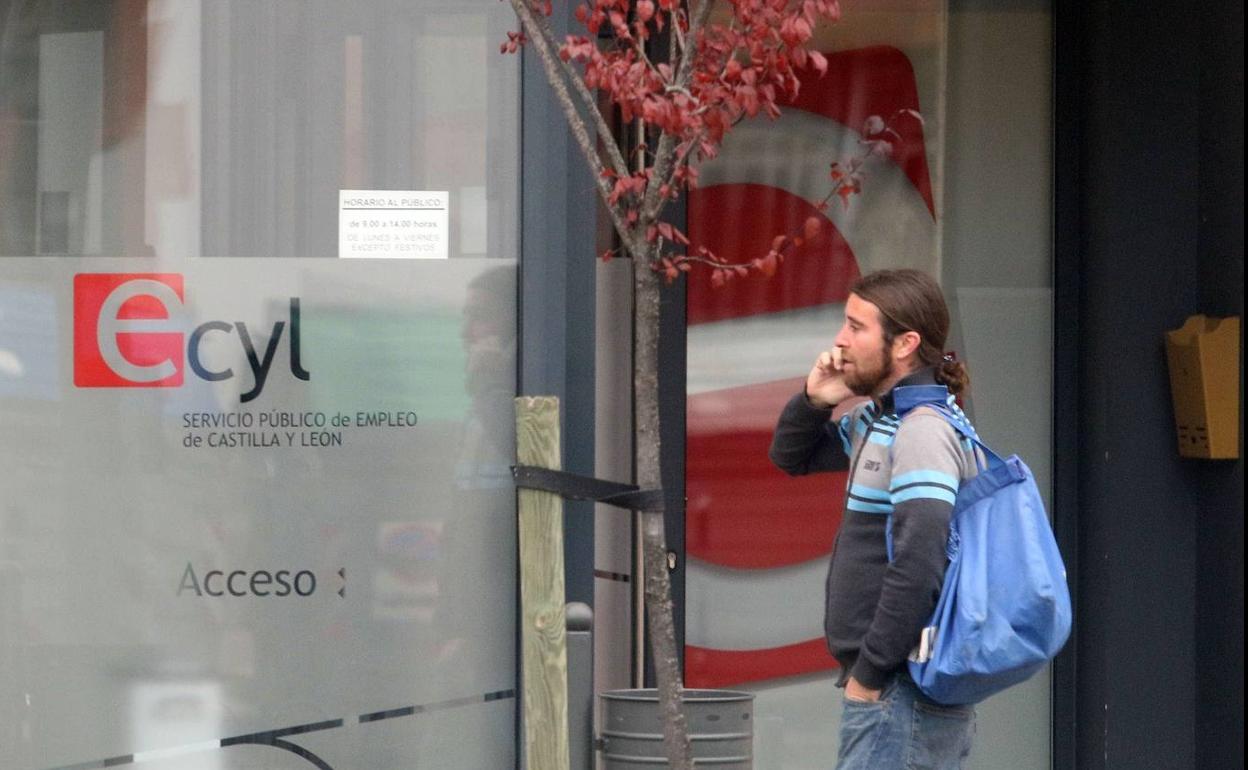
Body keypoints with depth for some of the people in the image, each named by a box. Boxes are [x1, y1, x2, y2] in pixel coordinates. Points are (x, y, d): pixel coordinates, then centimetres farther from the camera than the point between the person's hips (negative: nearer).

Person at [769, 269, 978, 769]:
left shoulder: (924, 432, -15)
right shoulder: (877, 419, 15)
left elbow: (918, 567, -25)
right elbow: (791, 457, 30)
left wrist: (869, 672, -18)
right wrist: (814, 401, 9)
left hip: (902, 693, -10)